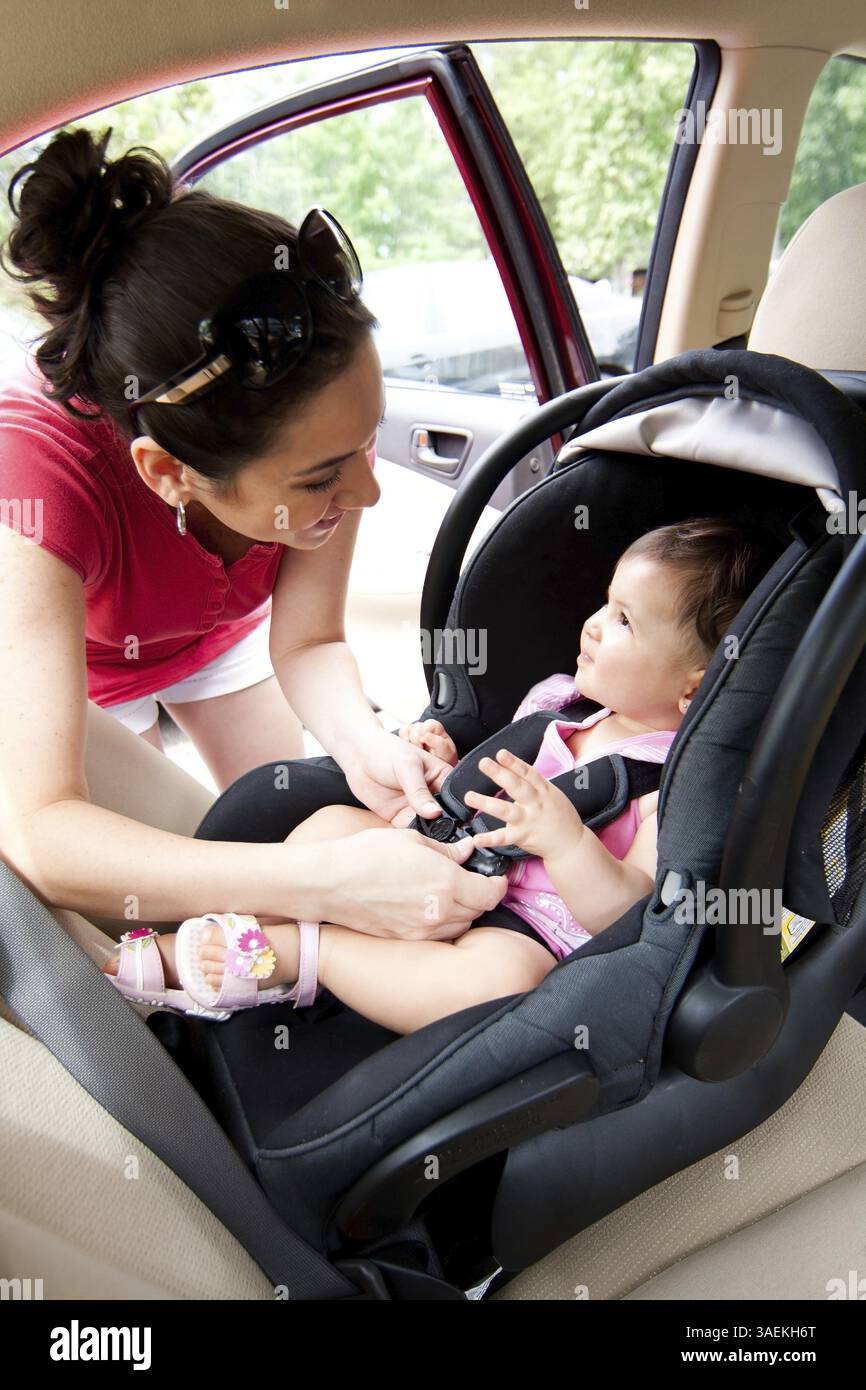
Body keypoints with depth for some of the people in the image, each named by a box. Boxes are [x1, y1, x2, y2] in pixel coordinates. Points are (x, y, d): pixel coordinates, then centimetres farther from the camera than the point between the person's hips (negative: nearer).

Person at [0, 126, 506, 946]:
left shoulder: (320, 419, -33)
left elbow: (307, 642, -20)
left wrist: (360, 741, -43)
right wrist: (332, 883, -59)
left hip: (221, 628, 3)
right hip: (68, 650, -3)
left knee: (296, 830, 5)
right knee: (151, 931, -6)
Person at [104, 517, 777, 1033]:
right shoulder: (556, 703, 10)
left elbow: (630, 918, -21)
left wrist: (564, 837, -36)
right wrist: (447, 773, 2)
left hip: (530, 933, -8)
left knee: (499, 978, -40)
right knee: (334, 823, -3)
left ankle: (294, 951, -25)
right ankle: (215, 942, -7)